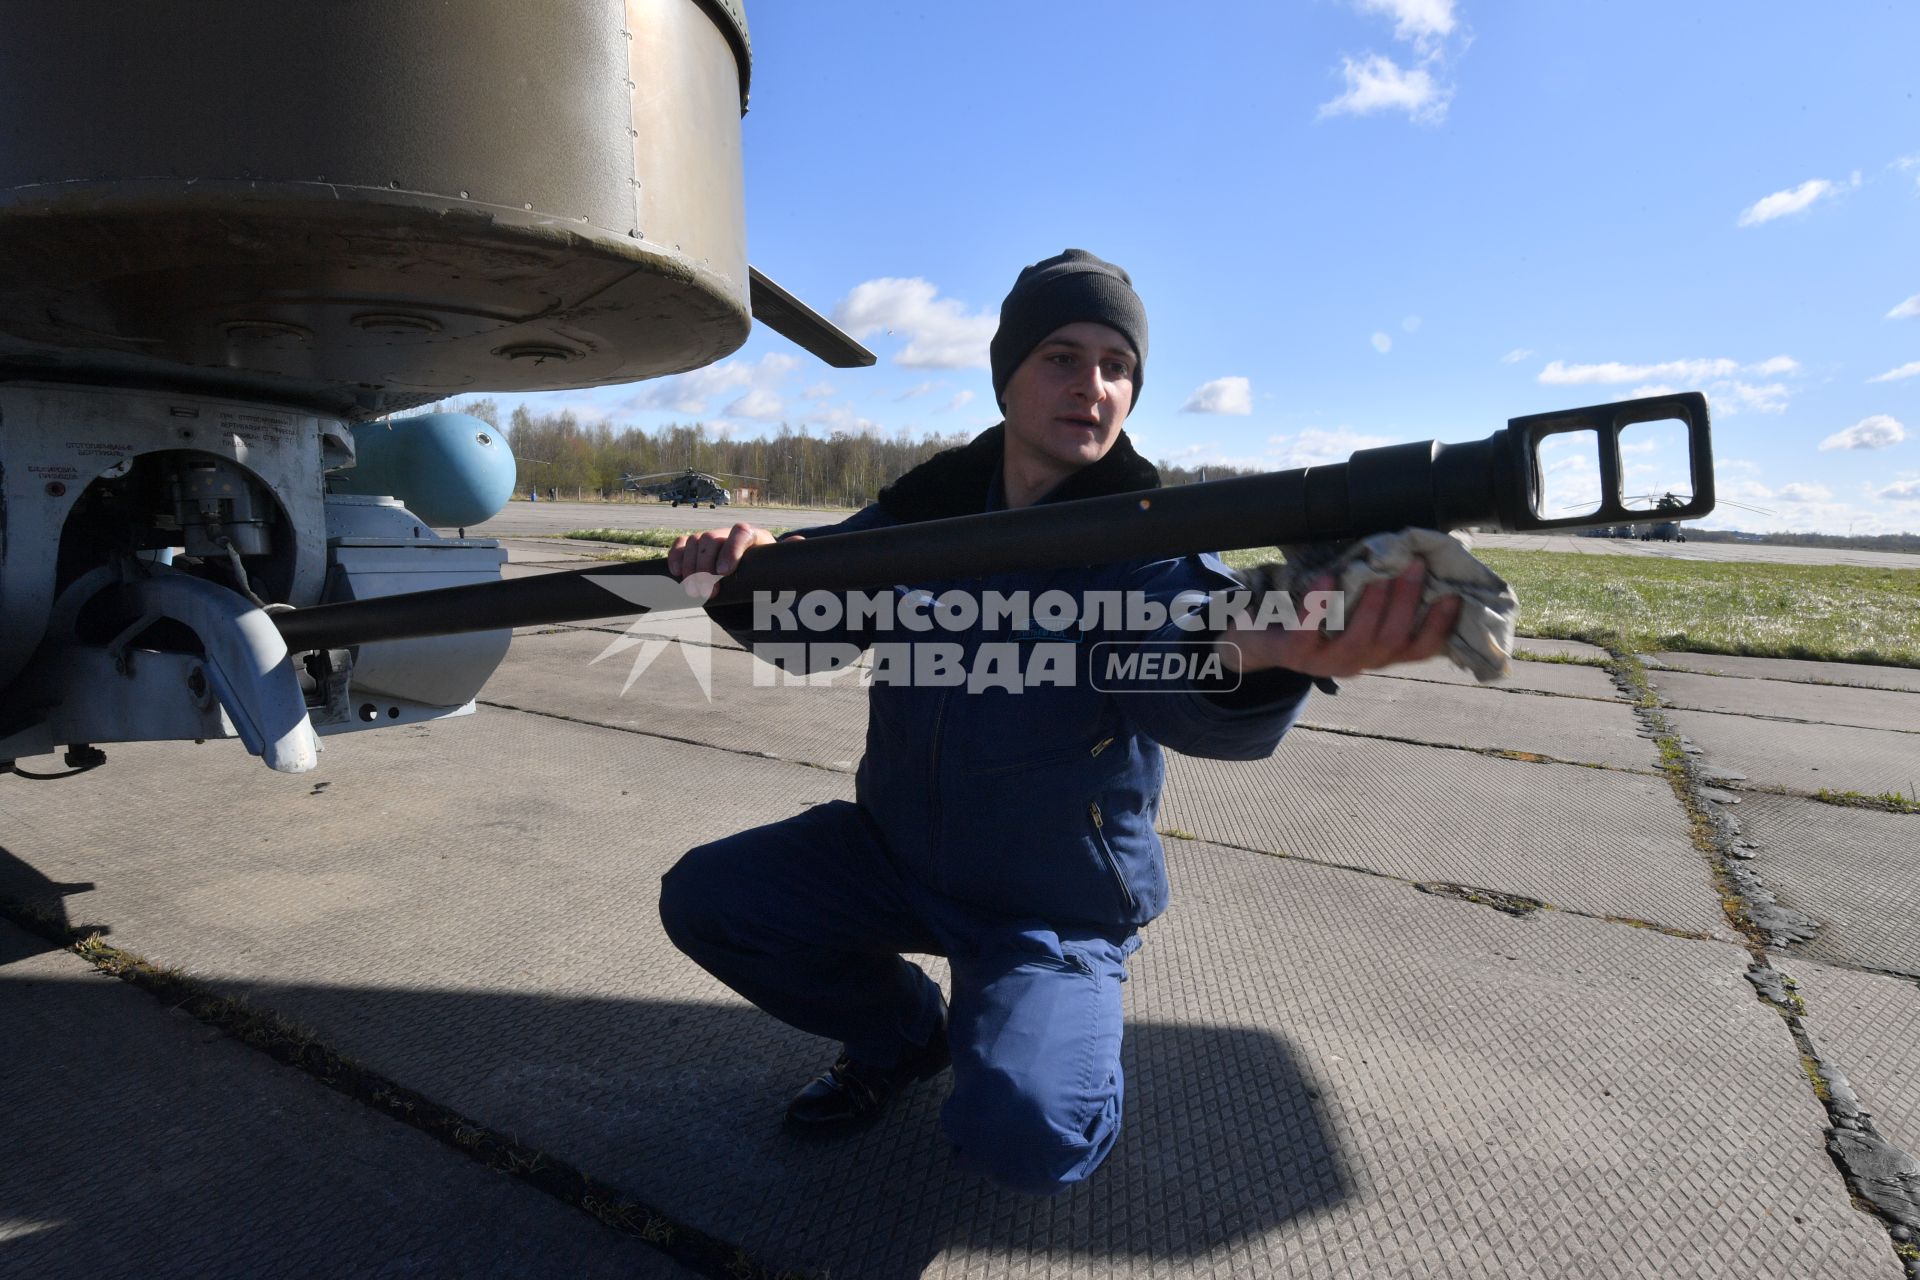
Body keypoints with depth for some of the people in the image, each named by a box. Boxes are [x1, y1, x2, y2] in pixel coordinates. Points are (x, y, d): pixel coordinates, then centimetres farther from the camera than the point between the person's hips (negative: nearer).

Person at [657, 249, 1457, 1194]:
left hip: (1053, 905, -4)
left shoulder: (1146, 544, -17)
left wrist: (1266, 654, -62)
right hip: (894, 851, 5)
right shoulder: (926, 508, -4)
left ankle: (1061, 1037, 15)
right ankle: (901, 1034, 18)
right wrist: (747, 568, -31)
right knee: (703, 897, -4)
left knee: (1023, 1136, -24)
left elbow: (1182, 674, -37)